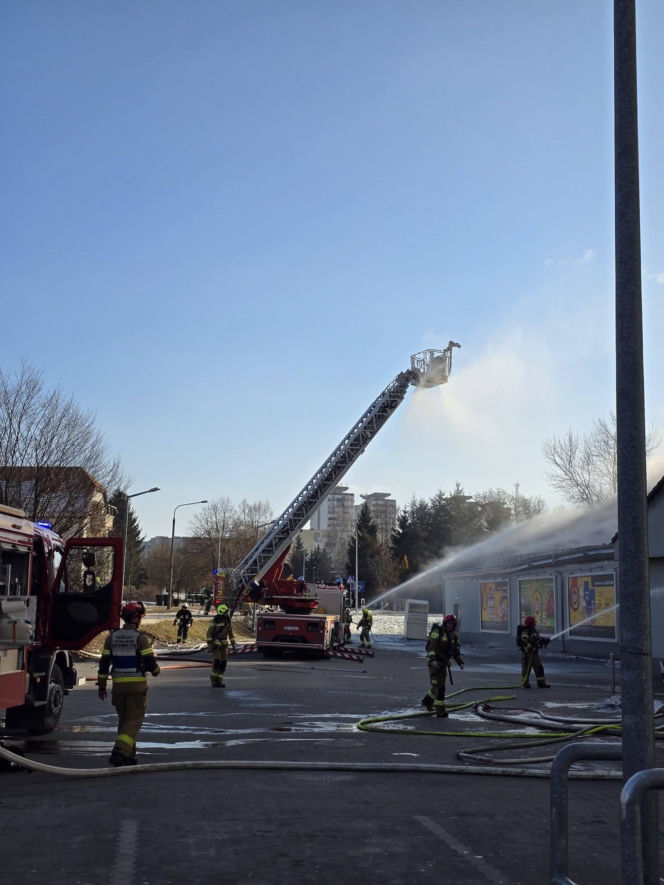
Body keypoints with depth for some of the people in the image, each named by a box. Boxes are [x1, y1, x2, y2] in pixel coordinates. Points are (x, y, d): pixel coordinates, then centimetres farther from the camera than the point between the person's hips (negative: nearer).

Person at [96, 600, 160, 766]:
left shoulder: (112, 637, 4)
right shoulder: (141, 637, -10)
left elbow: (104, 663, 5)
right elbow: (150, 662, -14)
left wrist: (101, 685, 12)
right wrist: (156, 670, 8)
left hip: (118, 684, 5)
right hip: (137, 684, -5)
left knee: (123, 719, 17)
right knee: (134, 720, 0)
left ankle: (128, 754, 21)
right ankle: (120, 751, -15)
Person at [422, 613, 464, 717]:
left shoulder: (453, 635, 12)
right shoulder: (437, 632, -11)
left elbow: (456, 650, 16)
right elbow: (430, 646, -18)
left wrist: (460, 662, 5)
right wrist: (433, 660, -28)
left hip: (443, 662, 7)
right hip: (434, 662, -7)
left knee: (439, 685, 13)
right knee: (439, 685, -11)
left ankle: (427, 700, 35)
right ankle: (440, 710, -10)